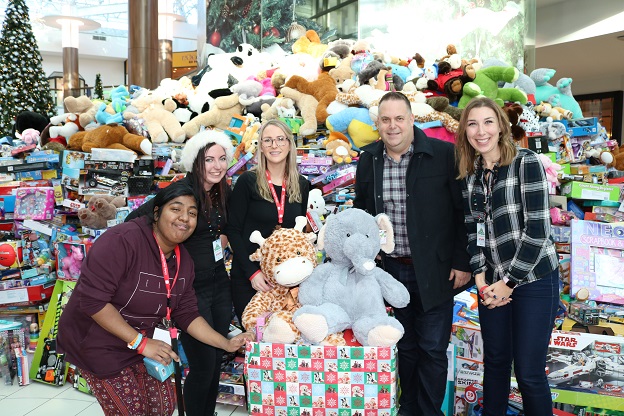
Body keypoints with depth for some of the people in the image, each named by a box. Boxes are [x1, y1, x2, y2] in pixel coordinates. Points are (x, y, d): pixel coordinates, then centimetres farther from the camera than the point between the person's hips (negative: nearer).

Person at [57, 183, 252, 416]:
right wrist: (140, 342, -27)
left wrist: (227, 344, -8)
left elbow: (187, 315, 2)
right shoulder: (122, 240, -26)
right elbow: (92, 299, -29)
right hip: (98, 343, -7)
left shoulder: (183, 261, -2)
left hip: (143, 342, 7)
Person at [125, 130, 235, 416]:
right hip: (190, 287, -7)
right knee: (203, 364, 0)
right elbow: (134, 221, -21)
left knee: (217, 359, 16)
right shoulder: (181, 190, -18)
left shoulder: (224, 191, 3)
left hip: (219, 282, 7)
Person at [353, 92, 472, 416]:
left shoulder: (444, 155, -10)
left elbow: (462, 212, -6)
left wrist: (462, 263, -8)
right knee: (404, 346, 16)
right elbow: (361, 210, 13)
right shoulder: (368, 159, 3)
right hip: (389, 269, 4)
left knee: (432, 349, 7)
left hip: (434, 271, -3)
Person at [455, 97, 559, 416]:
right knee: (495, 361, 15)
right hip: (492, 282, 5)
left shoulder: (526, 163, -11)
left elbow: (537, 230, -15)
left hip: (533, 279, -5)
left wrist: (509, 282, -13)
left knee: (529, 372, -1)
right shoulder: (469, 175, 5)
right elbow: (472, 230, 7)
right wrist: (481, 279, -4)